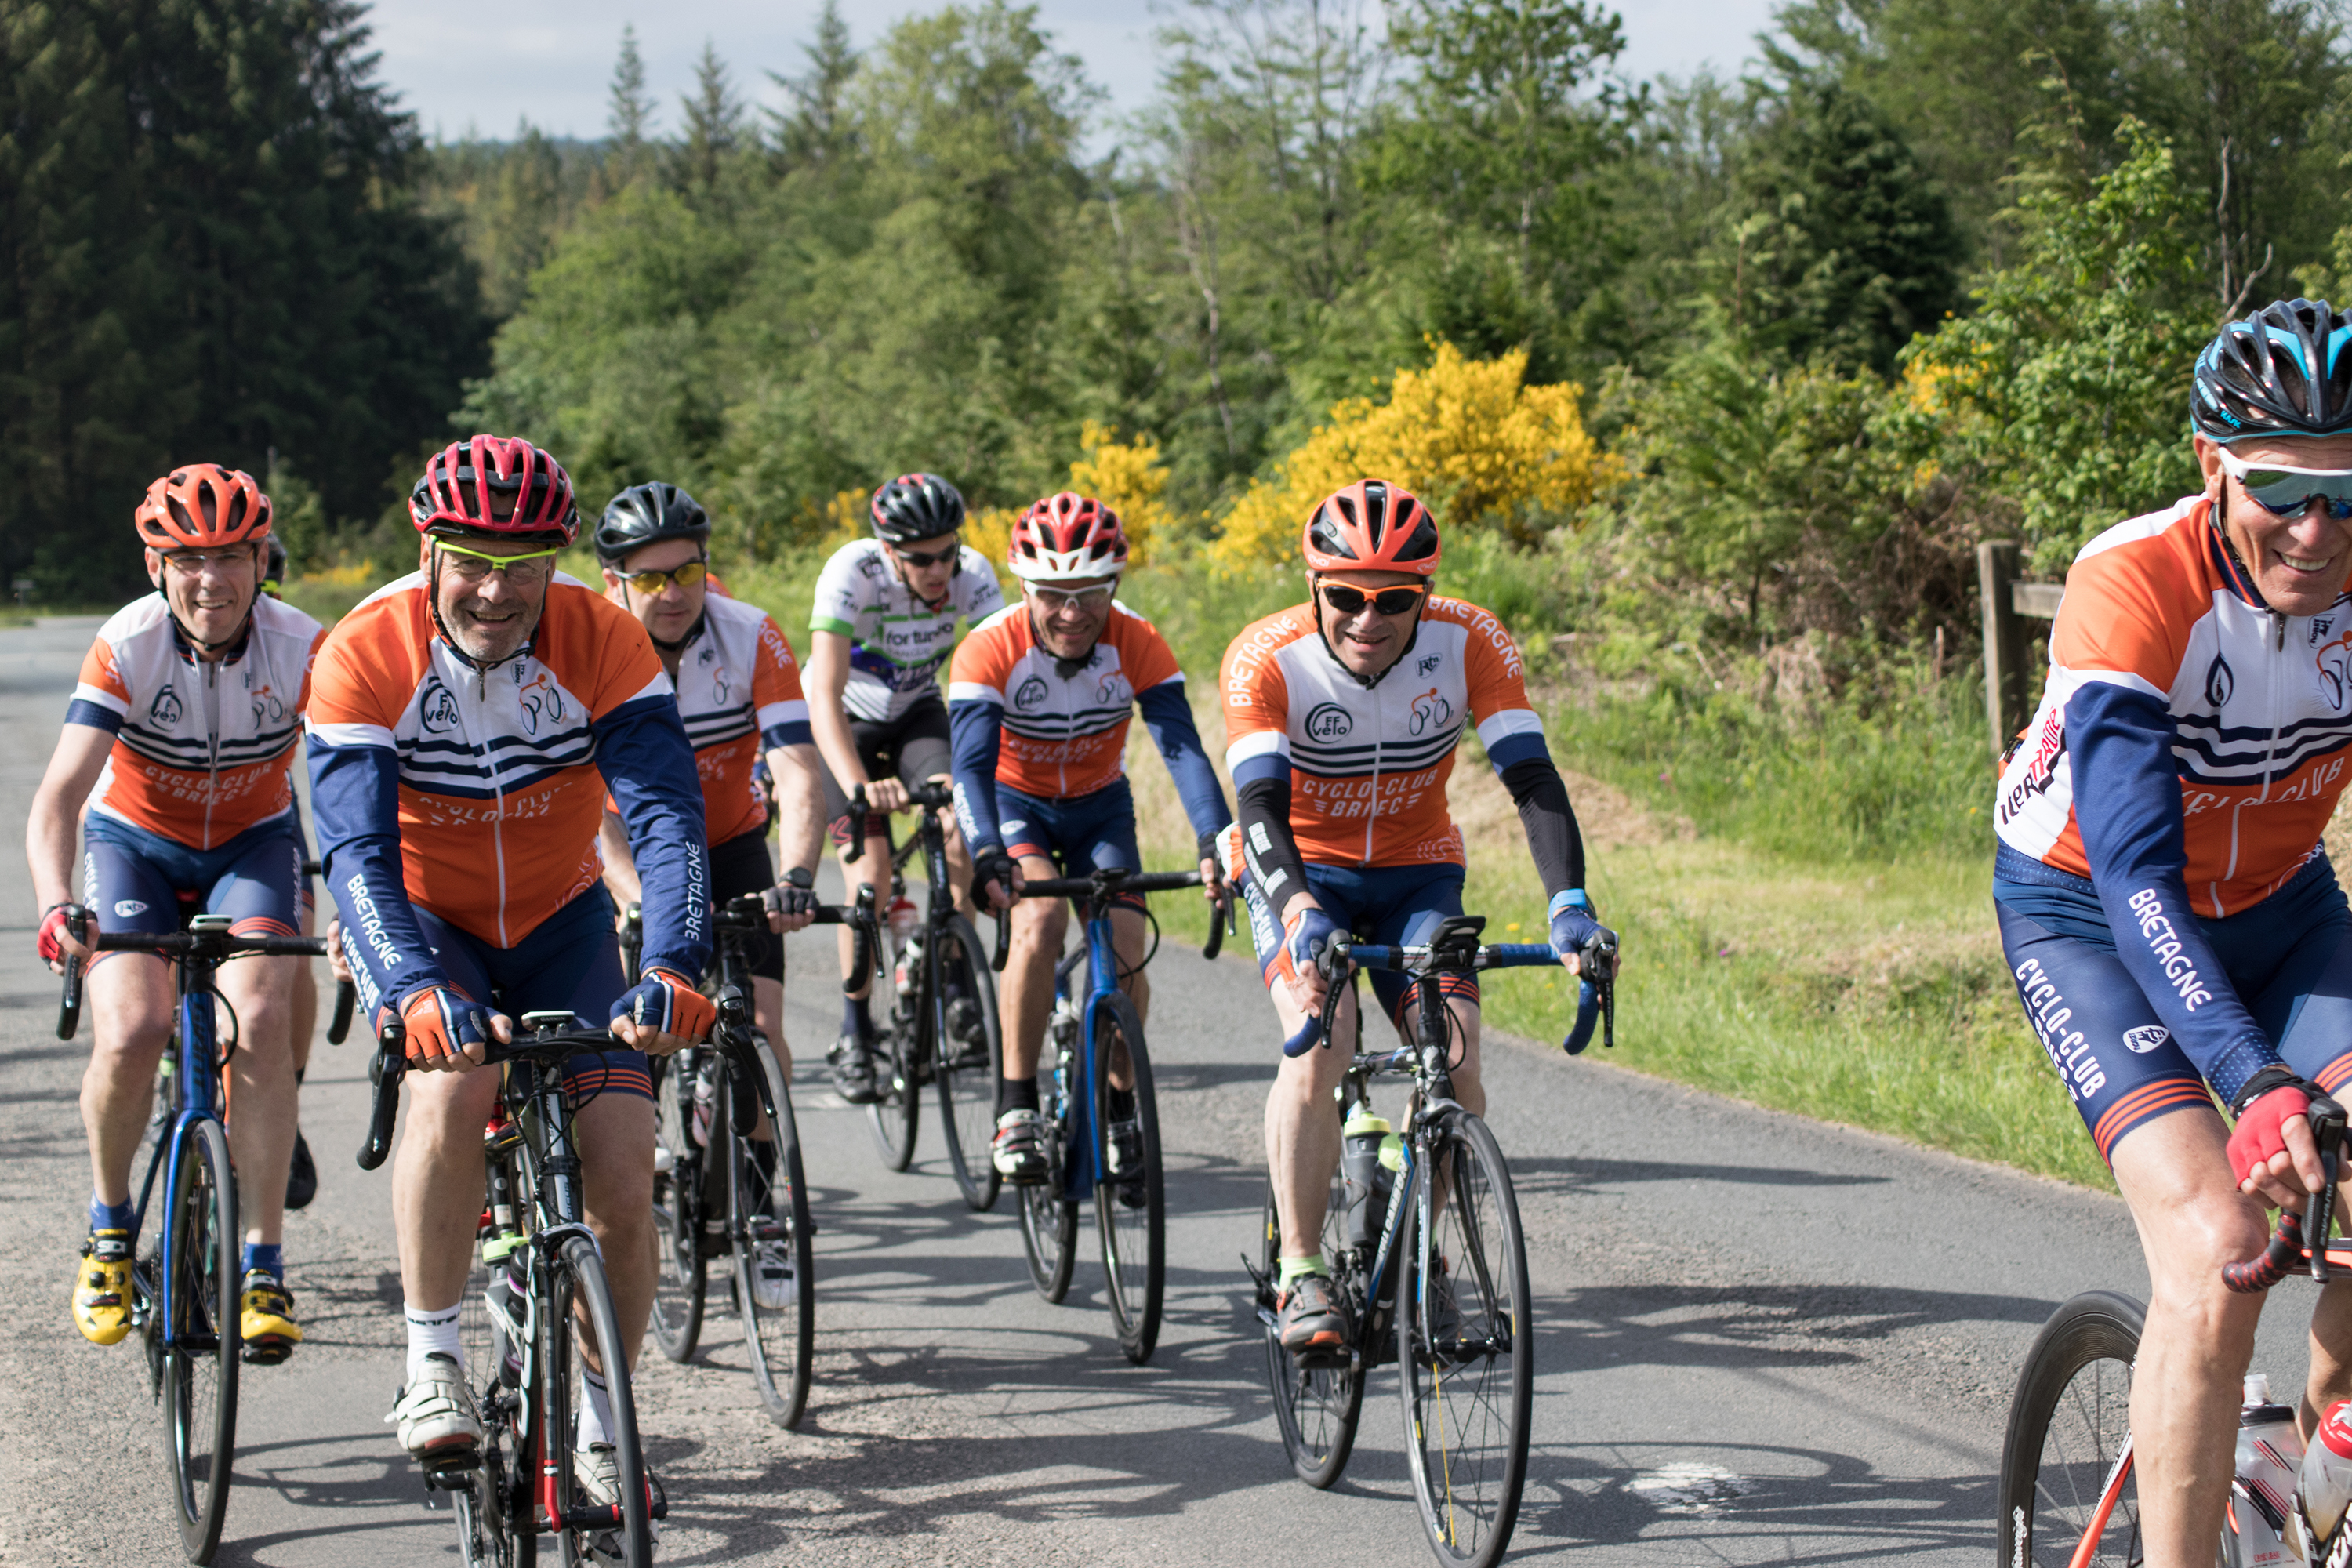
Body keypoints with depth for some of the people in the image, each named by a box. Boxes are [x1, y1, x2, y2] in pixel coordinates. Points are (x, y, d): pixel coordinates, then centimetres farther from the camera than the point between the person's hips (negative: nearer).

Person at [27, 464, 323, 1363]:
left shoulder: (303, 650, -23)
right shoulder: (126, 647, -25)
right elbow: (60, 793, -31)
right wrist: (55, 905, -49)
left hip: (253, 842, 0)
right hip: (136, 841, 0)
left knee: (257, 1022, -24)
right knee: (129, 1035, -21)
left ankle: (263, 1266, -13)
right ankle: (109, 1228, 8)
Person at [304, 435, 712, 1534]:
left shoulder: (602, 641, -21)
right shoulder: (365, 655, -24)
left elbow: (665, 814, -28)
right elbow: (358, 852, -31)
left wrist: (673, 965, -45)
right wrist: (412, 988, -49)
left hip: (560, 926, 2)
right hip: (423, 927, -2)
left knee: (623, 1184, -11)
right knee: (454, 1083, -34)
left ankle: (597, 1430, 11)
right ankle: (432, 1366, -19)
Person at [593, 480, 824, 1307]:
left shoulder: (753, 641, -22)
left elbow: (797, 772, -30)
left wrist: (796, 878, -47)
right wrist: (636, 897, -49)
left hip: (730, 845, 1)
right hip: (626, 857, -1)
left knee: (757, 1025, -14)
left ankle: (759, 1205, 5)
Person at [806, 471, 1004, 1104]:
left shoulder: (971, 574, -24)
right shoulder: (853, 572, -33)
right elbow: (825, 698, -40)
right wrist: (859, 785, -55)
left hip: (917, 713, 3)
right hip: (847, 724, -3)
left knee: (961, 820, -24)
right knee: (870, 874, -17)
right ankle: (854, 1037, 0)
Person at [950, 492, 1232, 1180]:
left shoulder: (1138, 645, -24)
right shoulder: (990, 650, -28)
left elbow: (1182, 746, -32)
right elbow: (972, 764, -37)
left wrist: (1215, 842, -47)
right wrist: (987, 856, -54)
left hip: (1099, 807, 2)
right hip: (1014, 803, -2)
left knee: (1125, 956, -13)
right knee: (1040, 919, -30)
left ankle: (1118, 1105, 13)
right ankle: (1016, 1104, -20)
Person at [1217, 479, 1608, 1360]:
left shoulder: (1470, 645, -20)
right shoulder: (1267, 660, -25)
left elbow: (1534, 781, -26)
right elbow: (1261, 805, -34)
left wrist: (1570, 906, -41)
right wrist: (1299, 911, -52)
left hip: (1417, 873, 2)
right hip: (1300, 873, -2)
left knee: (1454, 1062, -17)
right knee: (1318, 1047, -27)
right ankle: (1302, 1274, -18)